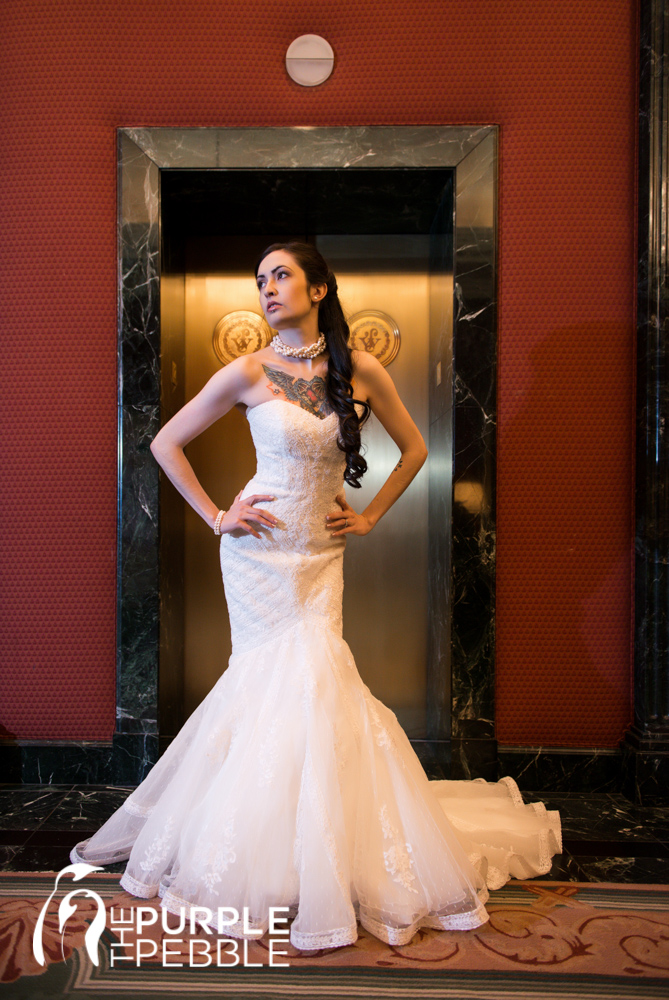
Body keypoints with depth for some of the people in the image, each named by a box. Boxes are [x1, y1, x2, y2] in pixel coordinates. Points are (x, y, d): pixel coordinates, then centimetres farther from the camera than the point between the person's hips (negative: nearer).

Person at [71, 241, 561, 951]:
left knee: (301, 685, 0)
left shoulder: (362, 371, -1)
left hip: (321, 557, 2)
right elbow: (166, 443, 2)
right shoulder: (250, 372, -6)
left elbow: (414, 448, 11)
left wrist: (371, 516, 5)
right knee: (286, 686, 1)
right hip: (261, 549, -1)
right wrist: (216, 516, -4)